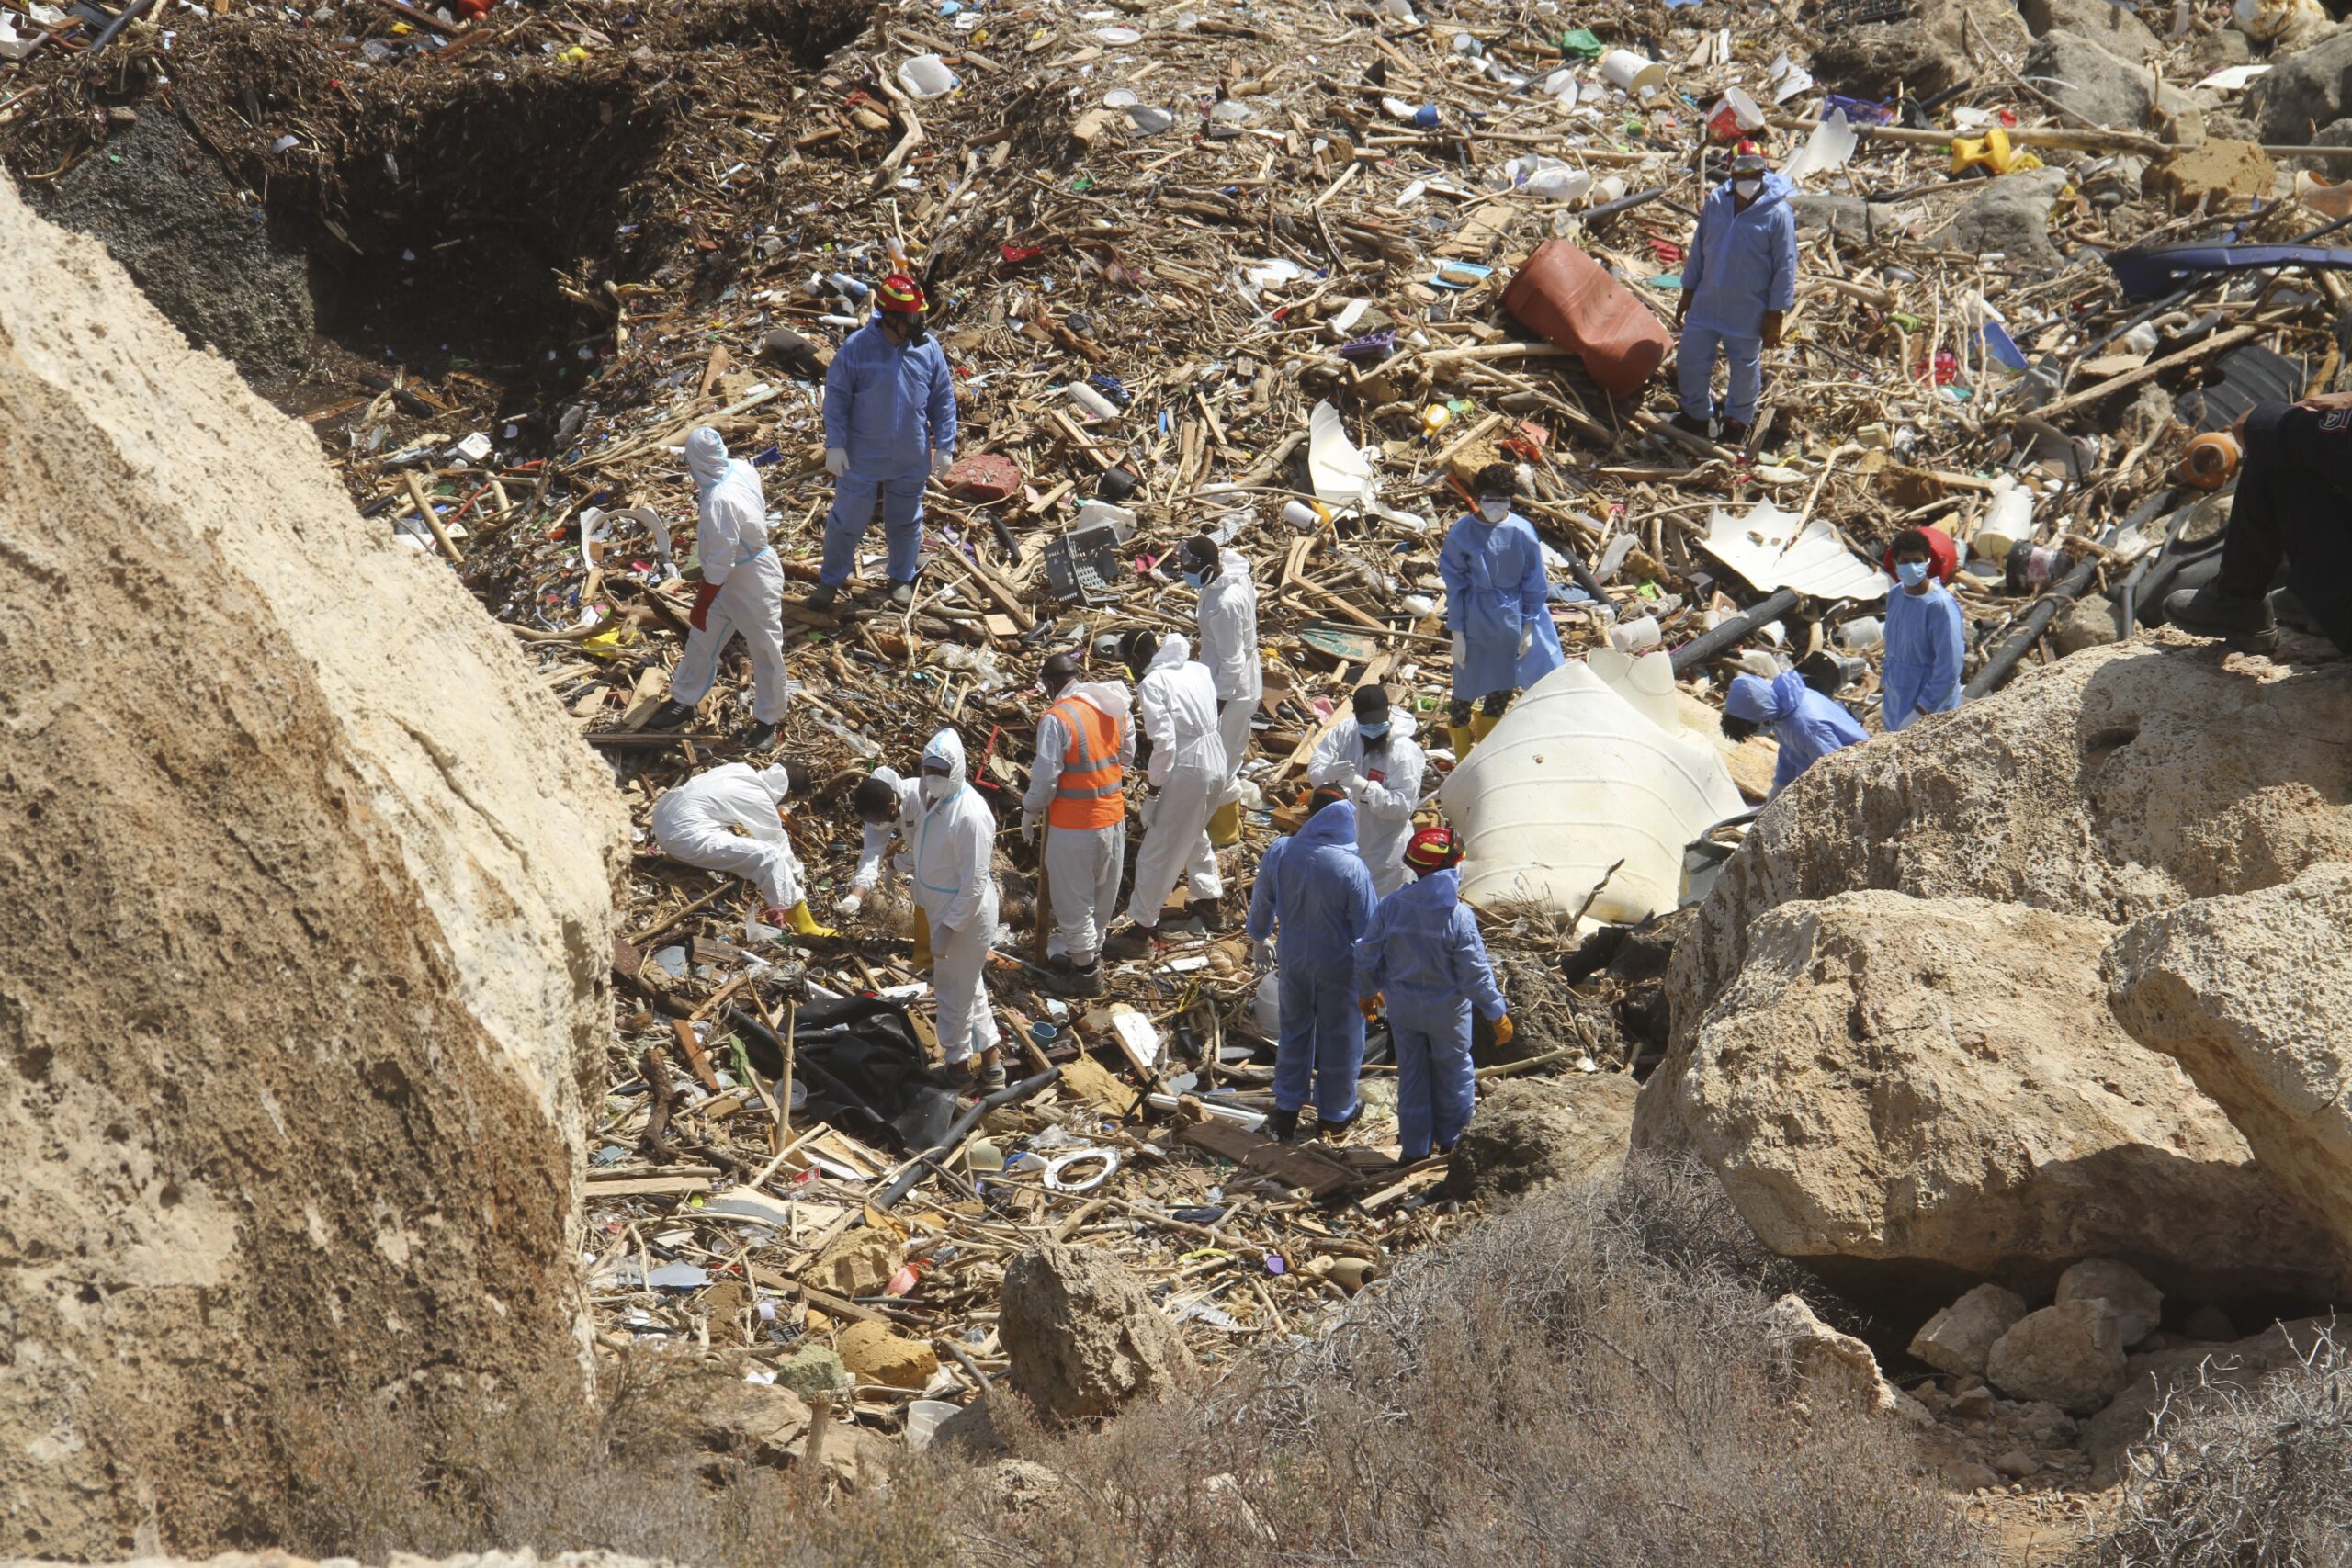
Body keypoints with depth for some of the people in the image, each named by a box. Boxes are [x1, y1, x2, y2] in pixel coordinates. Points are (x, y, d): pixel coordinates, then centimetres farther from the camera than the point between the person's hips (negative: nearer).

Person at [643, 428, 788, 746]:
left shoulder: (719, 502, -36)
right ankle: (684, 701, 37)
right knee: (701, 639, 21)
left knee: (764, 650, 11)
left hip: (752, 580, -9)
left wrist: (701, 607, -19)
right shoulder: (741, 469, -12)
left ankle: (767, 720, 28)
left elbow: (719, 563, -29)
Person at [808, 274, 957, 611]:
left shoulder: (928, 348, -8)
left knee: (905, 521, 19)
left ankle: (902, 578, 40)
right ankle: (830, 580, 27)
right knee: (847, 520, 9)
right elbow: (836, 396, -10)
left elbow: (944, 399, 1)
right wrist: (835, 445, -13)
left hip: (911, 459, 2)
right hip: (862, 457, -2)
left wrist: (944, 445, -1)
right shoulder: (857, 347, -17)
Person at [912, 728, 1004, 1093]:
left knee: (954, 991, 5)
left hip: (966, 914, -10)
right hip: (942, 909, 10)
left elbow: (975, 883, -25)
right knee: (969, 987, 19)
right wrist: (923, 904, 19)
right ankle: (991, 1063, 31)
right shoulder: (933, 798, 1)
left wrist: (948, 927, -24)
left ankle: (959, 1066, 22)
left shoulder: (970, 815, -27)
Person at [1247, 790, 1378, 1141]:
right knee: (1339, 1036, 16)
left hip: (1292, 957, 4)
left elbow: (1261, 903, 2)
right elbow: (1367, 928, -17)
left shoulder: (1279, 853, -14)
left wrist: (1259, 938, 21)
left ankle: (1286, 1109, 29)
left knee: (1294, 1030, 22)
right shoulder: (1351, 868, -26)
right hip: (1338, 964, -3)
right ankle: (1335, 1112, 31)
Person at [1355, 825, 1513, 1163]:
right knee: (1452, 1071, 20)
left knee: (1411, 1074, 18)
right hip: (1446, 1012, -3)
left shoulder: (1390, 907, -14)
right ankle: (1450, 1139, 34)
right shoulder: (1458, 916, -25)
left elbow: (1367, 956, -4)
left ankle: (1416, 1147, 27)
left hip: (1402, 1008, 3)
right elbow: (1475, 973, -20)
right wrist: (1498, 1014, -8)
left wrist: (1367, 992, 15)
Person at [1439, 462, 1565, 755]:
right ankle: (1462, 761, 23)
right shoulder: (1461, 534, -12)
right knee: (1467, 688, 5)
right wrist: (1457, 634, -6)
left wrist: (1527, 628, 1)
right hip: (1475, 621, -2)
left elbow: (1534, 584, 1)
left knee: (1504, 687, 15)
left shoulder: (1523, 532, -9)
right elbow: (1455, 588, -6)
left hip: (1512, 620, 2)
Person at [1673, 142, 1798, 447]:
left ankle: (1738, 422, 35)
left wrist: (1776, 316, -12)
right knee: (1689, 359, 9)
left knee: (1745, 368, 12)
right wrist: (1688, 292, 11)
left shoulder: (1778, 214, -16)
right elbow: (1698, 249, 8)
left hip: (1749, 312, -4)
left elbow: (1785, 268, -12)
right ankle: (1697, 414, 32)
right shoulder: (1715, 203, -2)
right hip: (1707, 302, 4)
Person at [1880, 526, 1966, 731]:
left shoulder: (1941, 605, -21)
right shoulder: (1896, 595, 2)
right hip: (1897, 701, 7)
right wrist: (1885, 688, 21)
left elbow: (1949, 668, -22)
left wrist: (1920, 712, -23)